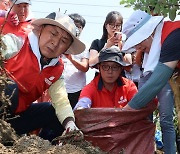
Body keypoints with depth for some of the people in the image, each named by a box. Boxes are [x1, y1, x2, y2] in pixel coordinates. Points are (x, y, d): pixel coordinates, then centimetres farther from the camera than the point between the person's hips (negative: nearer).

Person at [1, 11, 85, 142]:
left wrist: (70, 123, -20)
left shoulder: (57, 70, 3)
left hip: (17, 115, 6)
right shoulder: (14, 44, -15)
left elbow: (61, 101, -2)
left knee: (57, 115, -3)